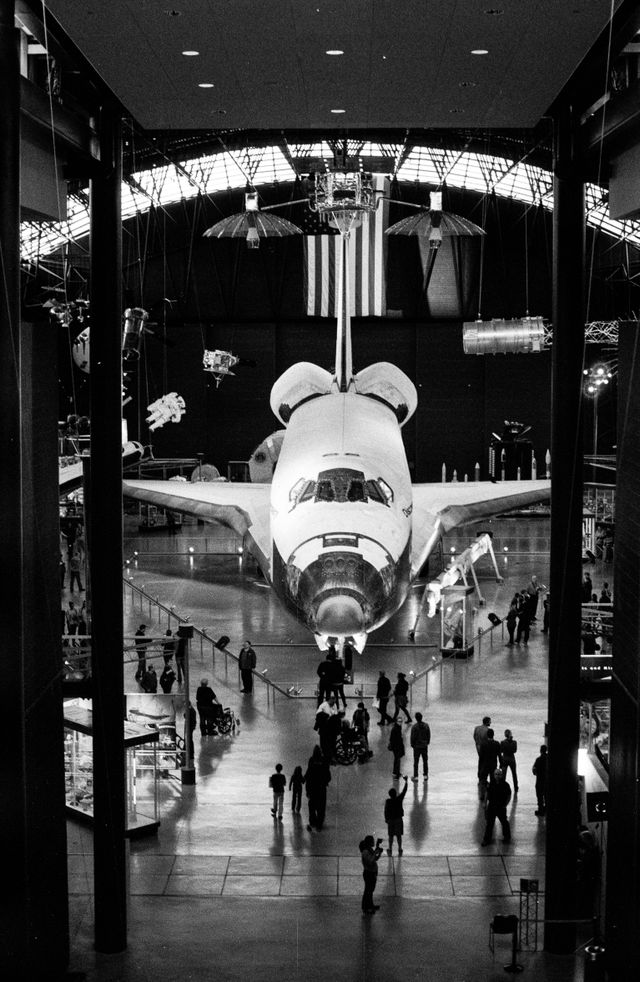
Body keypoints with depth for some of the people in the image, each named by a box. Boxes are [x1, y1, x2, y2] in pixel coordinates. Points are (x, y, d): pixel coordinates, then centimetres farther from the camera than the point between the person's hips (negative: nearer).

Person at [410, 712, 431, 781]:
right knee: (425, 761, 15)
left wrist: (412, 744, 2)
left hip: (417, 746, -3)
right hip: (425, 746, 3)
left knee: (416, 762, 4)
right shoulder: (426, 725, -5)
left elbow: (413, 737, -13)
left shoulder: (414, 727, -17)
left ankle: (415, 776, 6)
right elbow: (429, 735, 2)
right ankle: (425, 775, 20)